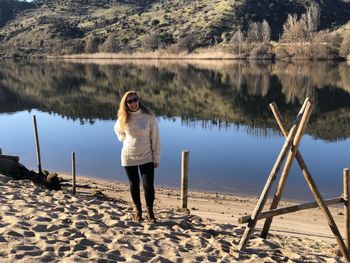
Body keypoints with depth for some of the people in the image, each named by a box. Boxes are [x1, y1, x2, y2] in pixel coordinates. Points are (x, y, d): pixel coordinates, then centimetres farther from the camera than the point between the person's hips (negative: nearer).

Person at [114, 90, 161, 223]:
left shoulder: (149, 116, -12)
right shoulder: (123, 118, -5)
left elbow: (155, 138, -8)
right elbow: (118, 130, 18)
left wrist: (156, 157, -8)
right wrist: (126, 141, 6)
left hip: (146, 157, -2)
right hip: (129, 157, 2)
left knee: (148, 185, -4)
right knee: (134, 185, 13)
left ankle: (150, 211, 17)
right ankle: (138, 210, 32)